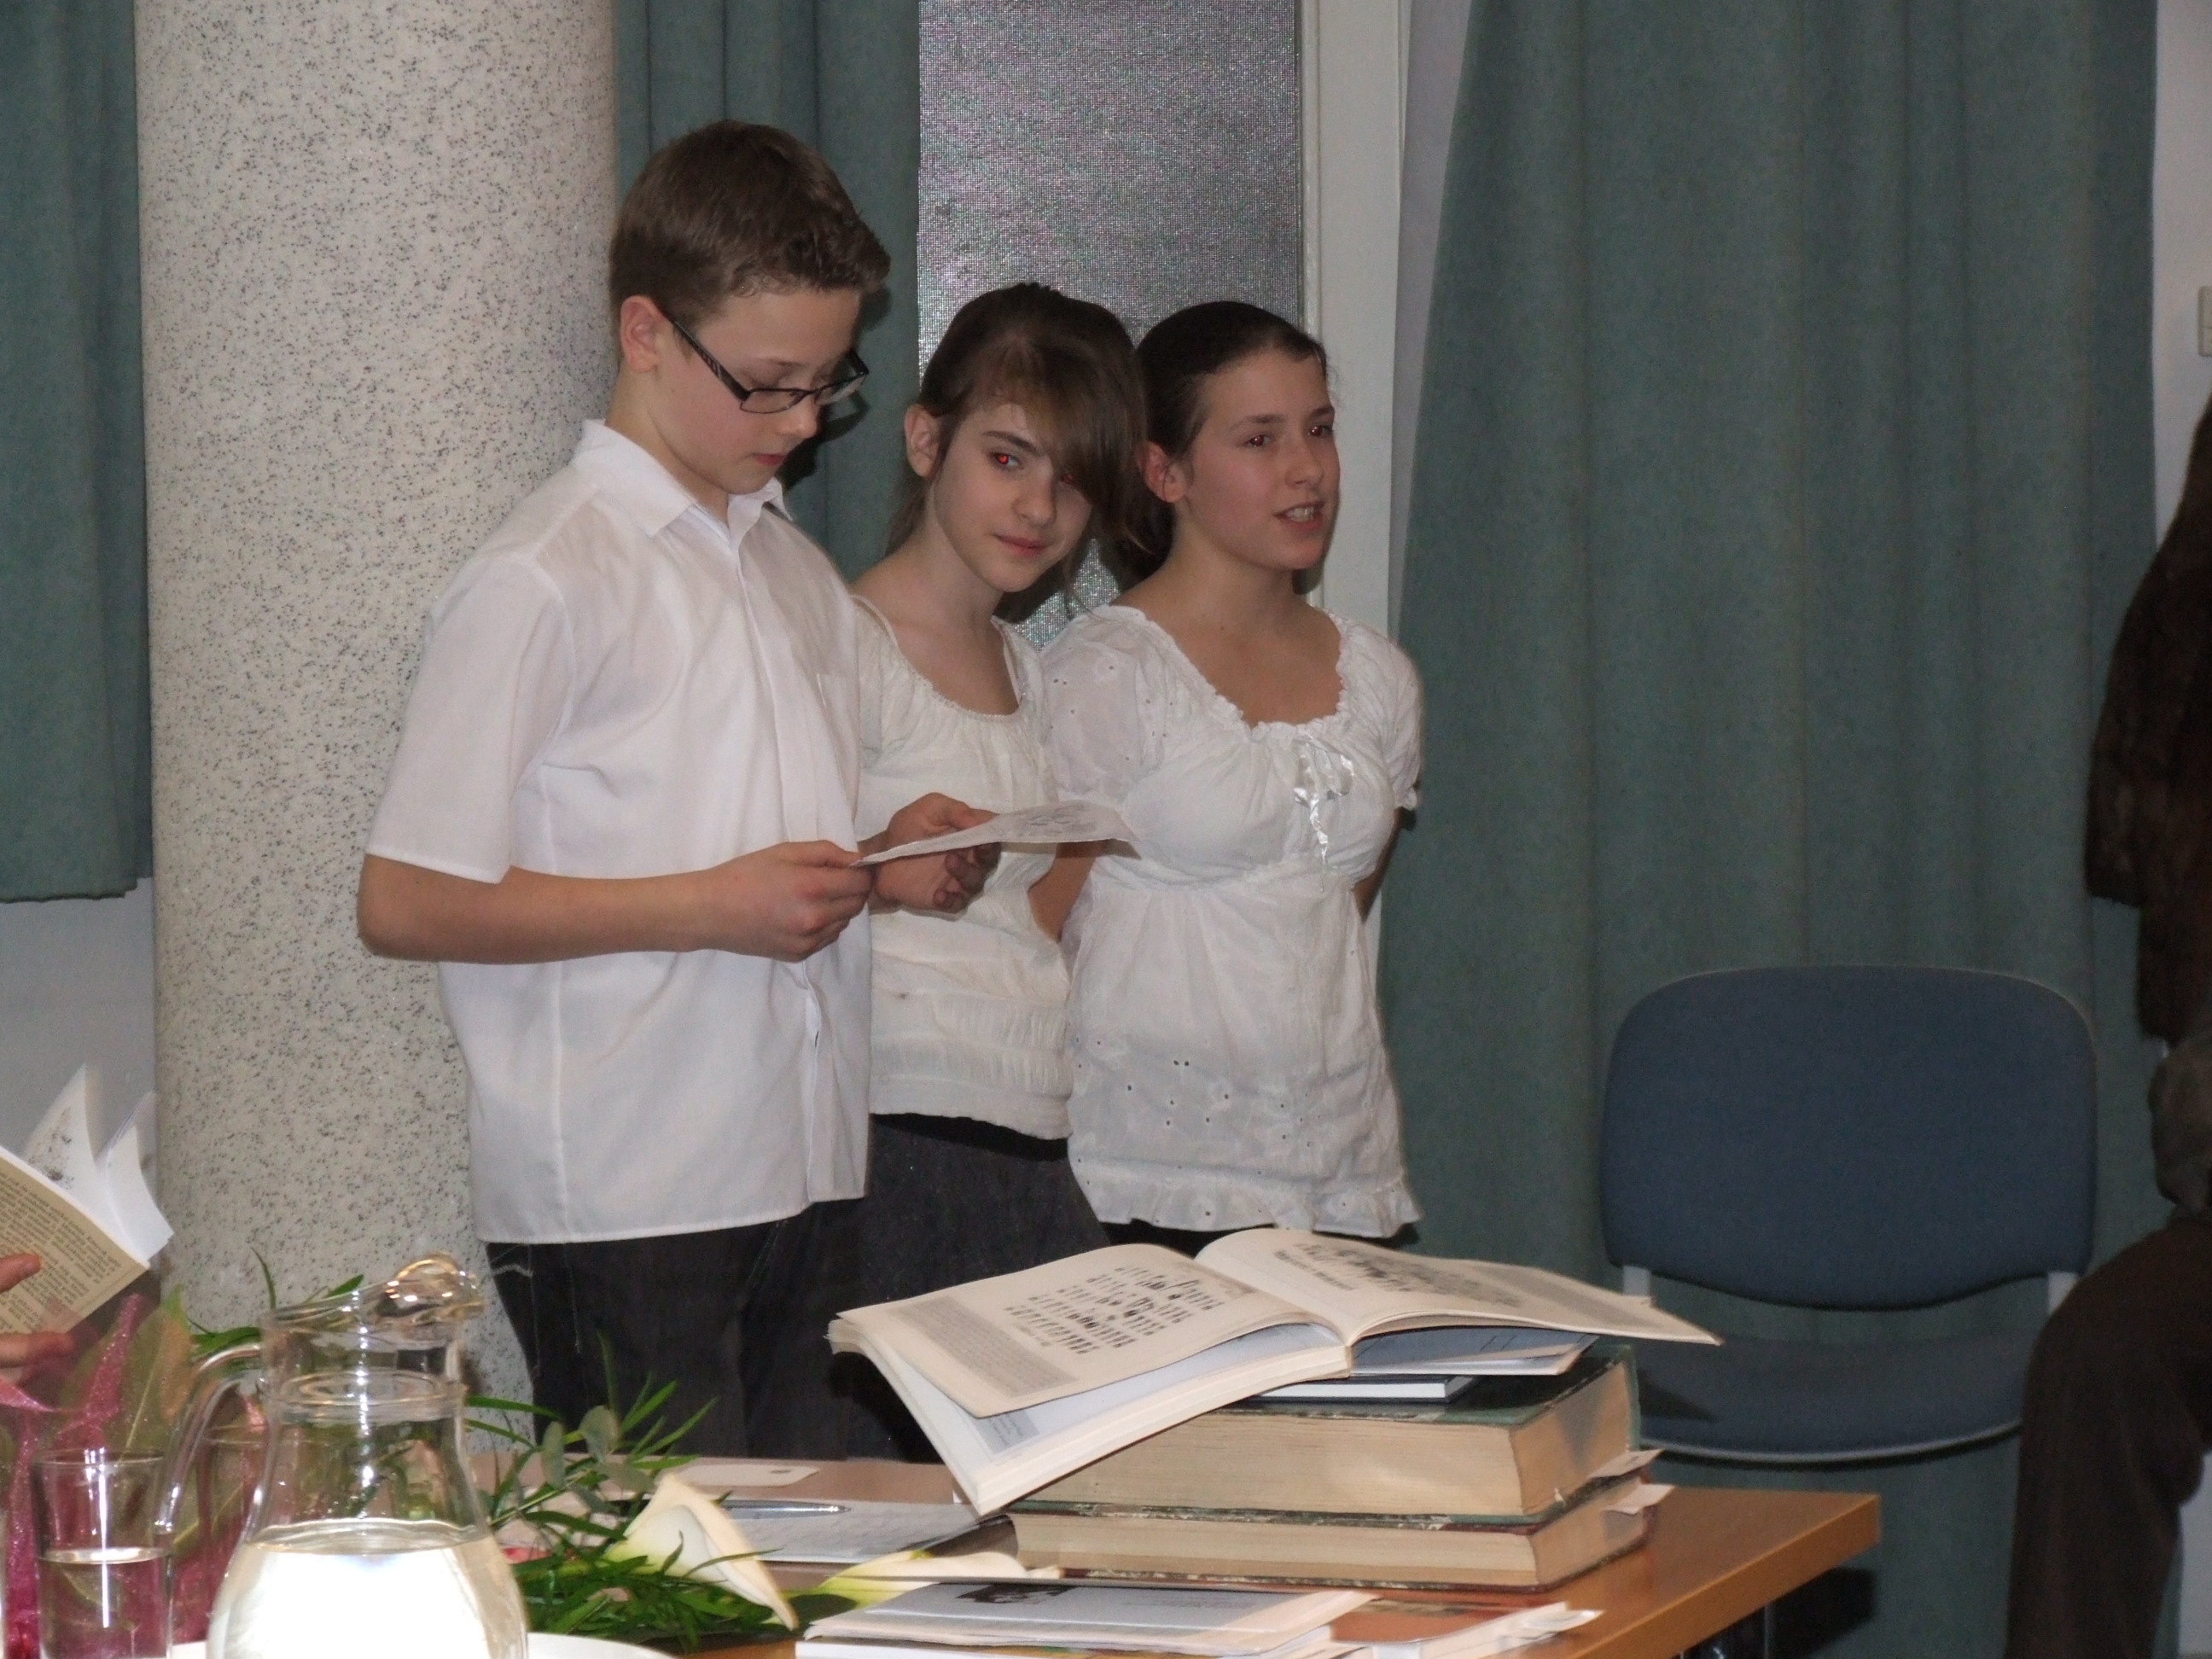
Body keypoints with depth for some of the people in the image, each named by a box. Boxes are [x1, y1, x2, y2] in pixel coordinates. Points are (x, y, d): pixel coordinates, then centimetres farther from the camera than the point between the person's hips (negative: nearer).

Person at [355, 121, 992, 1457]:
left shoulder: (797, 570, 17)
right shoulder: (545, 582, -8)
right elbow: (406, 902, -13)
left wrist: (889, 866, 3)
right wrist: (712, 906, -16)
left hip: (804, 1184, 7)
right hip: (625, 1210, -7)